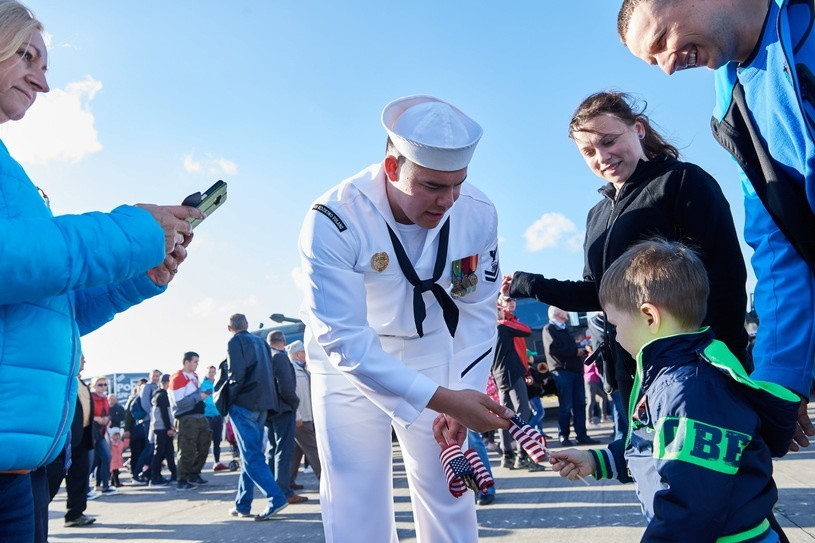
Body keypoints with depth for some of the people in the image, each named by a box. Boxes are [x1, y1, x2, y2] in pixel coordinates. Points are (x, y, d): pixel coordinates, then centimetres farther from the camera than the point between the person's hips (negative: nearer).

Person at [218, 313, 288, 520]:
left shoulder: (235, 342, -6)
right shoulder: (261, 342, 15)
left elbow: (236, 373, -16)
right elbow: (269, 373, 13)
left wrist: (223, 391, -1)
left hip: (243, 403, -7)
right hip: (262, 403, 7)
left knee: (251, 456, -7)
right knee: (251, 454, 12)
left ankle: (276, 498, -16)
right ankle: (242, 504, 17)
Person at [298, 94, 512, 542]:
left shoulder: (478, 213, -19)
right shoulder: (334, 220, -30)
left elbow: (477, 311, -8)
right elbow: (343, 339, -32)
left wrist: (463, 395, -19)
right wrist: (443, 399, -36)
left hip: (432, 357, 3)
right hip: (349, 361, -2)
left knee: (450, 496, 7)